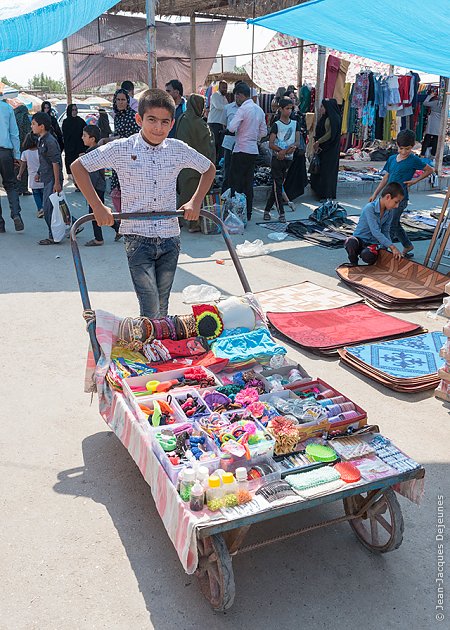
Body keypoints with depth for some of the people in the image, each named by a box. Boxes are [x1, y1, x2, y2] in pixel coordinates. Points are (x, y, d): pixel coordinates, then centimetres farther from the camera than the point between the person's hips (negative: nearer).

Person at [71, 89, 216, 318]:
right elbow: (79, 166, 1)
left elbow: (209, 168, 19)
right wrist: (97, 207, -8)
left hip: (170, 238, 3)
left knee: (162, 308, 13)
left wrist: (195, 201, 6)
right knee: (150, 310, -10)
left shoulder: (178, 149, 3)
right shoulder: (121, 149, -5)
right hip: (138, 239, -3)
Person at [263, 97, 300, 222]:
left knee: (277, 185, 9)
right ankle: (281, 213, -4)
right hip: (277, 158, -5)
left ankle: (267, 210, 17)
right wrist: (281, 150, -24)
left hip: (289, 159, 5)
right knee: (278, 185, -5)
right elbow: (271, 144, -10)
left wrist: (285, 150, -14)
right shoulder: (276, 125, -4)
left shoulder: (295, 124, 10)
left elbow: (297, 142, 1)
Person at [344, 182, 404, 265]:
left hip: (372, 243, 4)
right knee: (351, 243, -41)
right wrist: (392, 247, -29)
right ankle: (354, 263, -9)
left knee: (367, 256, -34)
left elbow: (386, 232, 8)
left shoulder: (389, 211, 0)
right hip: (359, 239, -4)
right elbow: (376, 232, -27)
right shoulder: (370, 208, -21)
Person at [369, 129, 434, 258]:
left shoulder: (414, 160, -5)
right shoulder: (392, 159, 11)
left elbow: (430, 170, 6)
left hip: (401, 197, -7)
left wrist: (415, 180, -4)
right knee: (395, 224, 14)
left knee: (390, 224, -12)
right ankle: (407, 246, 28)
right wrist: (375, 194, 14)